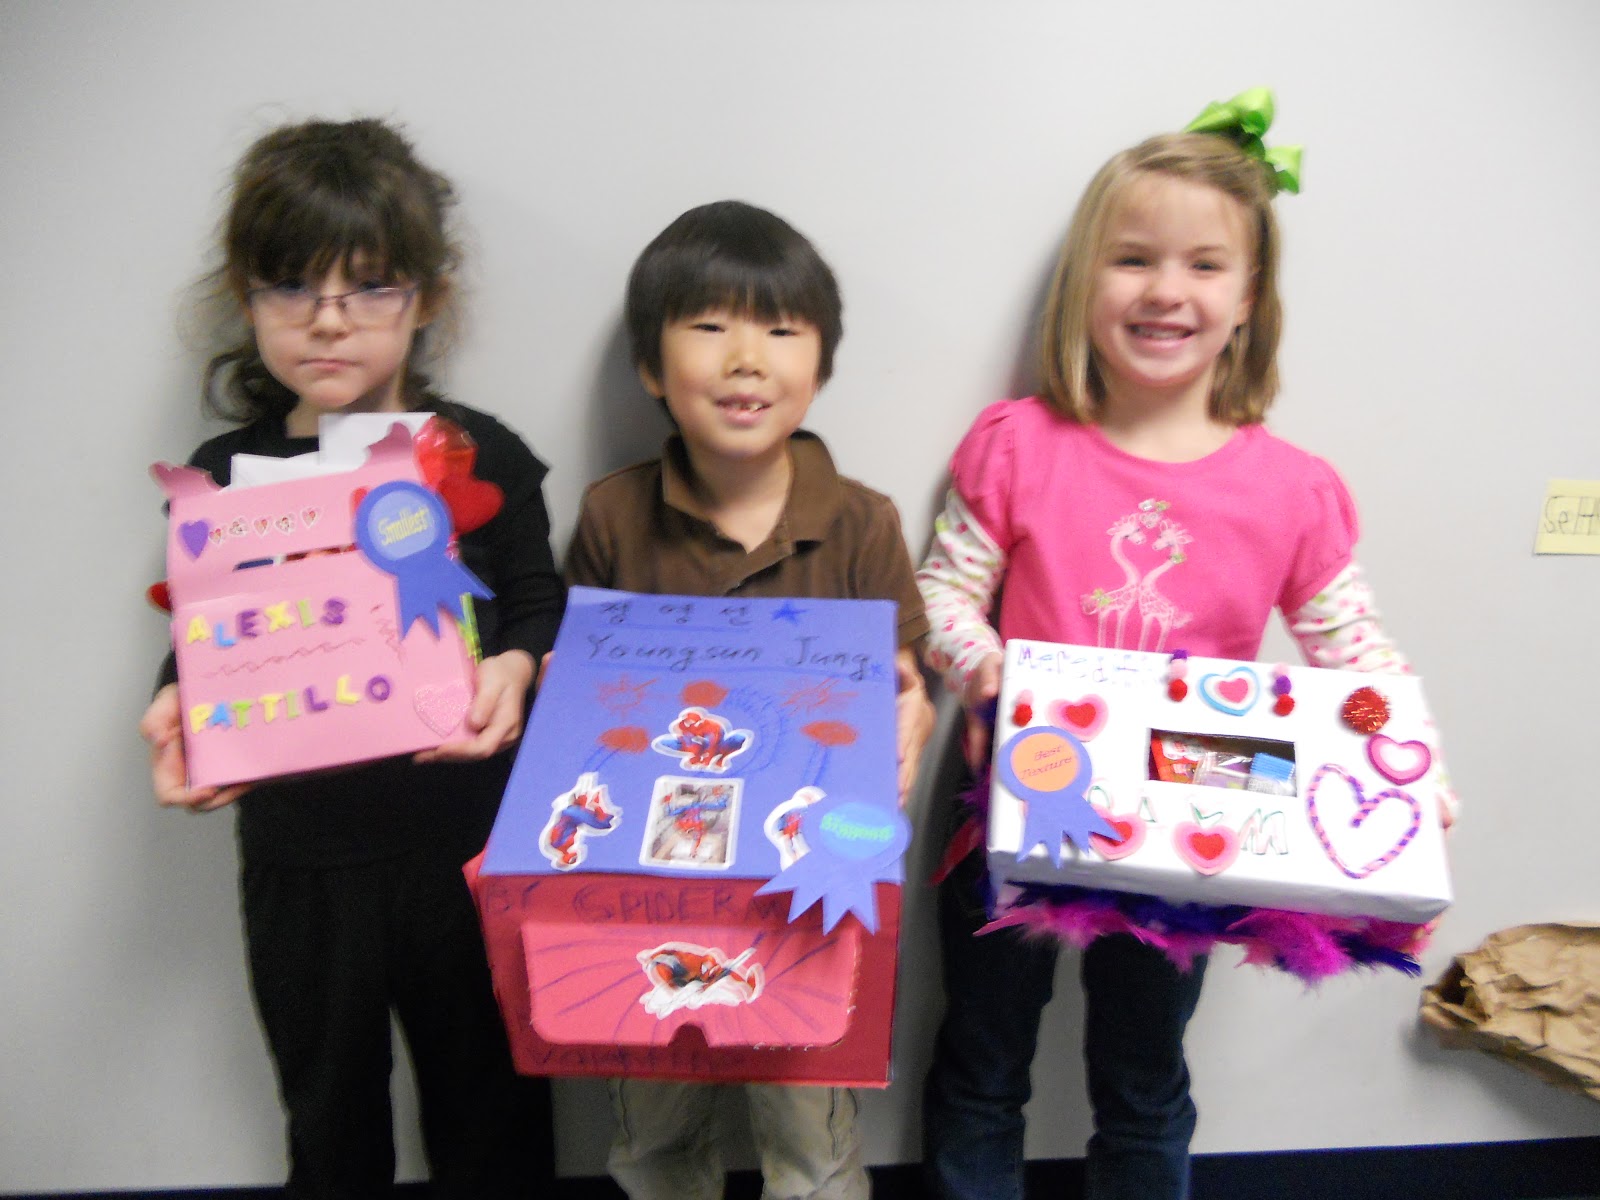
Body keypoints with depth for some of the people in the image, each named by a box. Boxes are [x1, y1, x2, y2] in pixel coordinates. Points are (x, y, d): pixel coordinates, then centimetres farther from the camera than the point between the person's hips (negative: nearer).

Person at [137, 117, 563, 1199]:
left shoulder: (481, 453, -6)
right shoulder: (223, 475, 0)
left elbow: (542, 617, -1)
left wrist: (515, 672, -22)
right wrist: (176, 717, -14)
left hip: (469, 844, -2)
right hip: (301, 857, 2)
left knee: (489, 1109, 18)